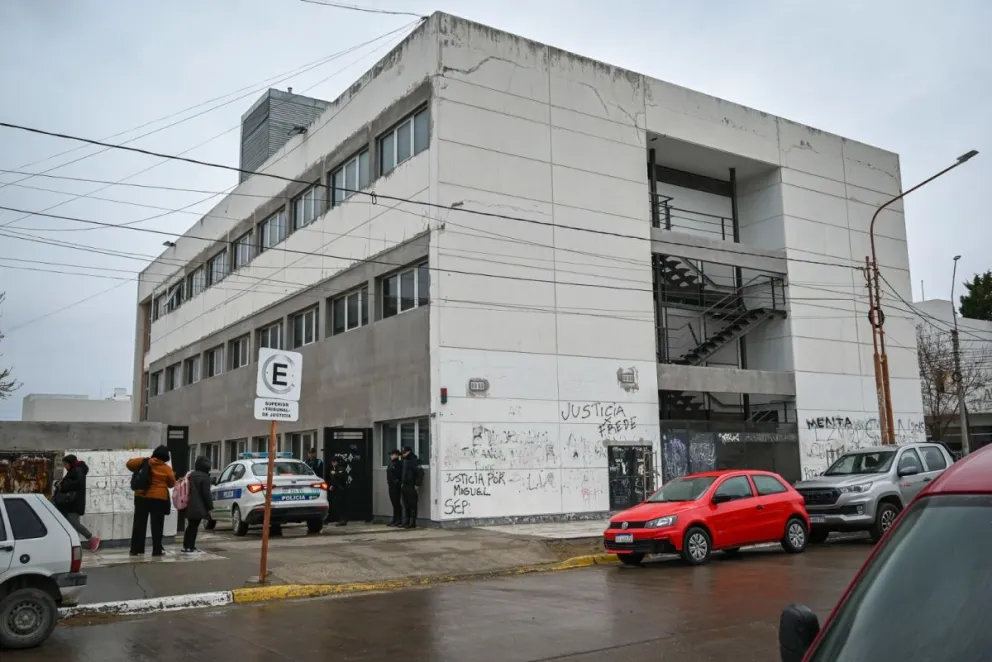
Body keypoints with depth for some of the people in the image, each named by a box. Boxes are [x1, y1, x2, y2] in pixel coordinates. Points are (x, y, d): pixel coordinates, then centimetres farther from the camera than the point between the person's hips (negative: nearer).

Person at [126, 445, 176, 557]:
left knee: (139, 524, 9)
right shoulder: (167, 469, -5)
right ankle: (157, 550, 3)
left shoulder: (144, 463, 0)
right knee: (157, 526, 3)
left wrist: (138, 472, 15)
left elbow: (130, 464, 1)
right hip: (159, 498, -3)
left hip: (141, 497, 3)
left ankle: (136, 549, 11)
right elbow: (171, 484, 4)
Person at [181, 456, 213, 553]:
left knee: (190, 526, 16)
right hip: (198, 506, -8)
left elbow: (188, 490, 18)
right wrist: (210, 506, -7)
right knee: (194, 526, -4)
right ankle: (189, 547, -5)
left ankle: (187, 546, 18)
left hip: (189, 506, 8)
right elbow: (206, 493, -14)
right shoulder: (204, 477, -12)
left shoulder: (191, 475, 12)